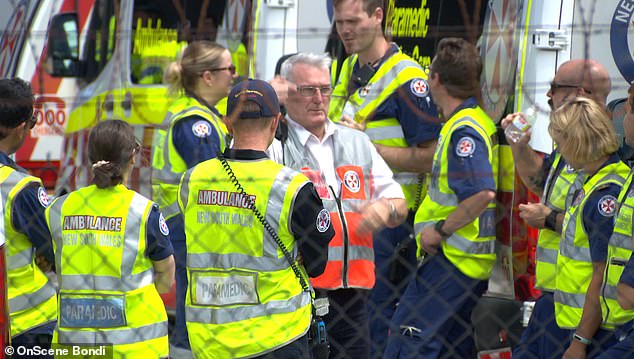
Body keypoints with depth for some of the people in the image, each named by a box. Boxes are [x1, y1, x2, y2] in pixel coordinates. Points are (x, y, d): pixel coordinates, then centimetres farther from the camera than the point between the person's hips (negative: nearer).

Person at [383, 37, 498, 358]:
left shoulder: (463, 131, -18)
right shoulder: (477, 121, 15)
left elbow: (482, 193, -29)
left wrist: (440, 230, -20)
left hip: (453, 259, -11)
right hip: (471, 260, 11)